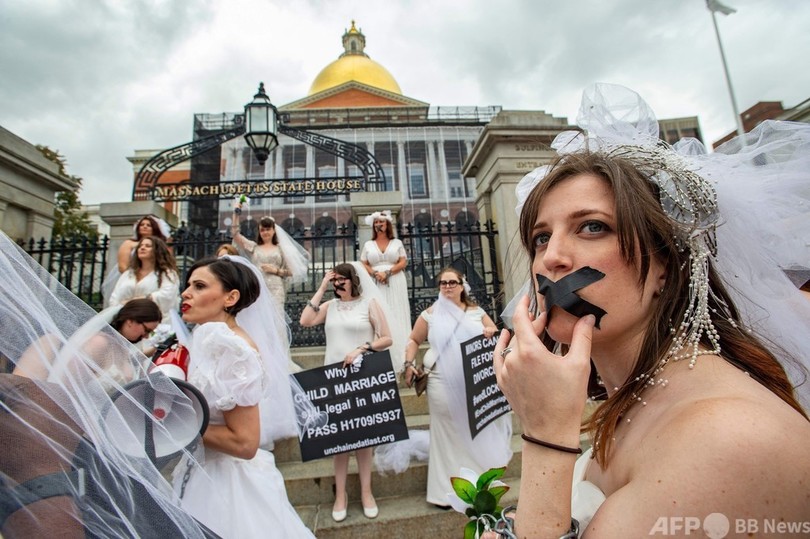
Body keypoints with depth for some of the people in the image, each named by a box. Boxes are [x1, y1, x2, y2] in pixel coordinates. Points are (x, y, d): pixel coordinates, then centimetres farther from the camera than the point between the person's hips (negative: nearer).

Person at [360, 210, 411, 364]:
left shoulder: (397, 242, 10)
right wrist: (375, 274, -12)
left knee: (396, 317, -2)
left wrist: (387, 272, -13)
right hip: (375, 284, 1)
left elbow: (403, 262, 2)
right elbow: (363, 264, 8)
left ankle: (398, 355, 3)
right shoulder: (368, 244, 13)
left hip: (395, 283, -1)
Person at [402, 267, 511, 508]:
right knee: (447, 434, 6)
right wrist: (409, 364, -4)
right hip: (443, 385, -2)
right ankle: (446, 490, 21)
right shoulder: (430, 314, 4)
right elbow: (414, 340, 10)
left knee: (478, 431, 10)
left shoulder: (476, 312, 10)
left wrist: (493, 333, -9)